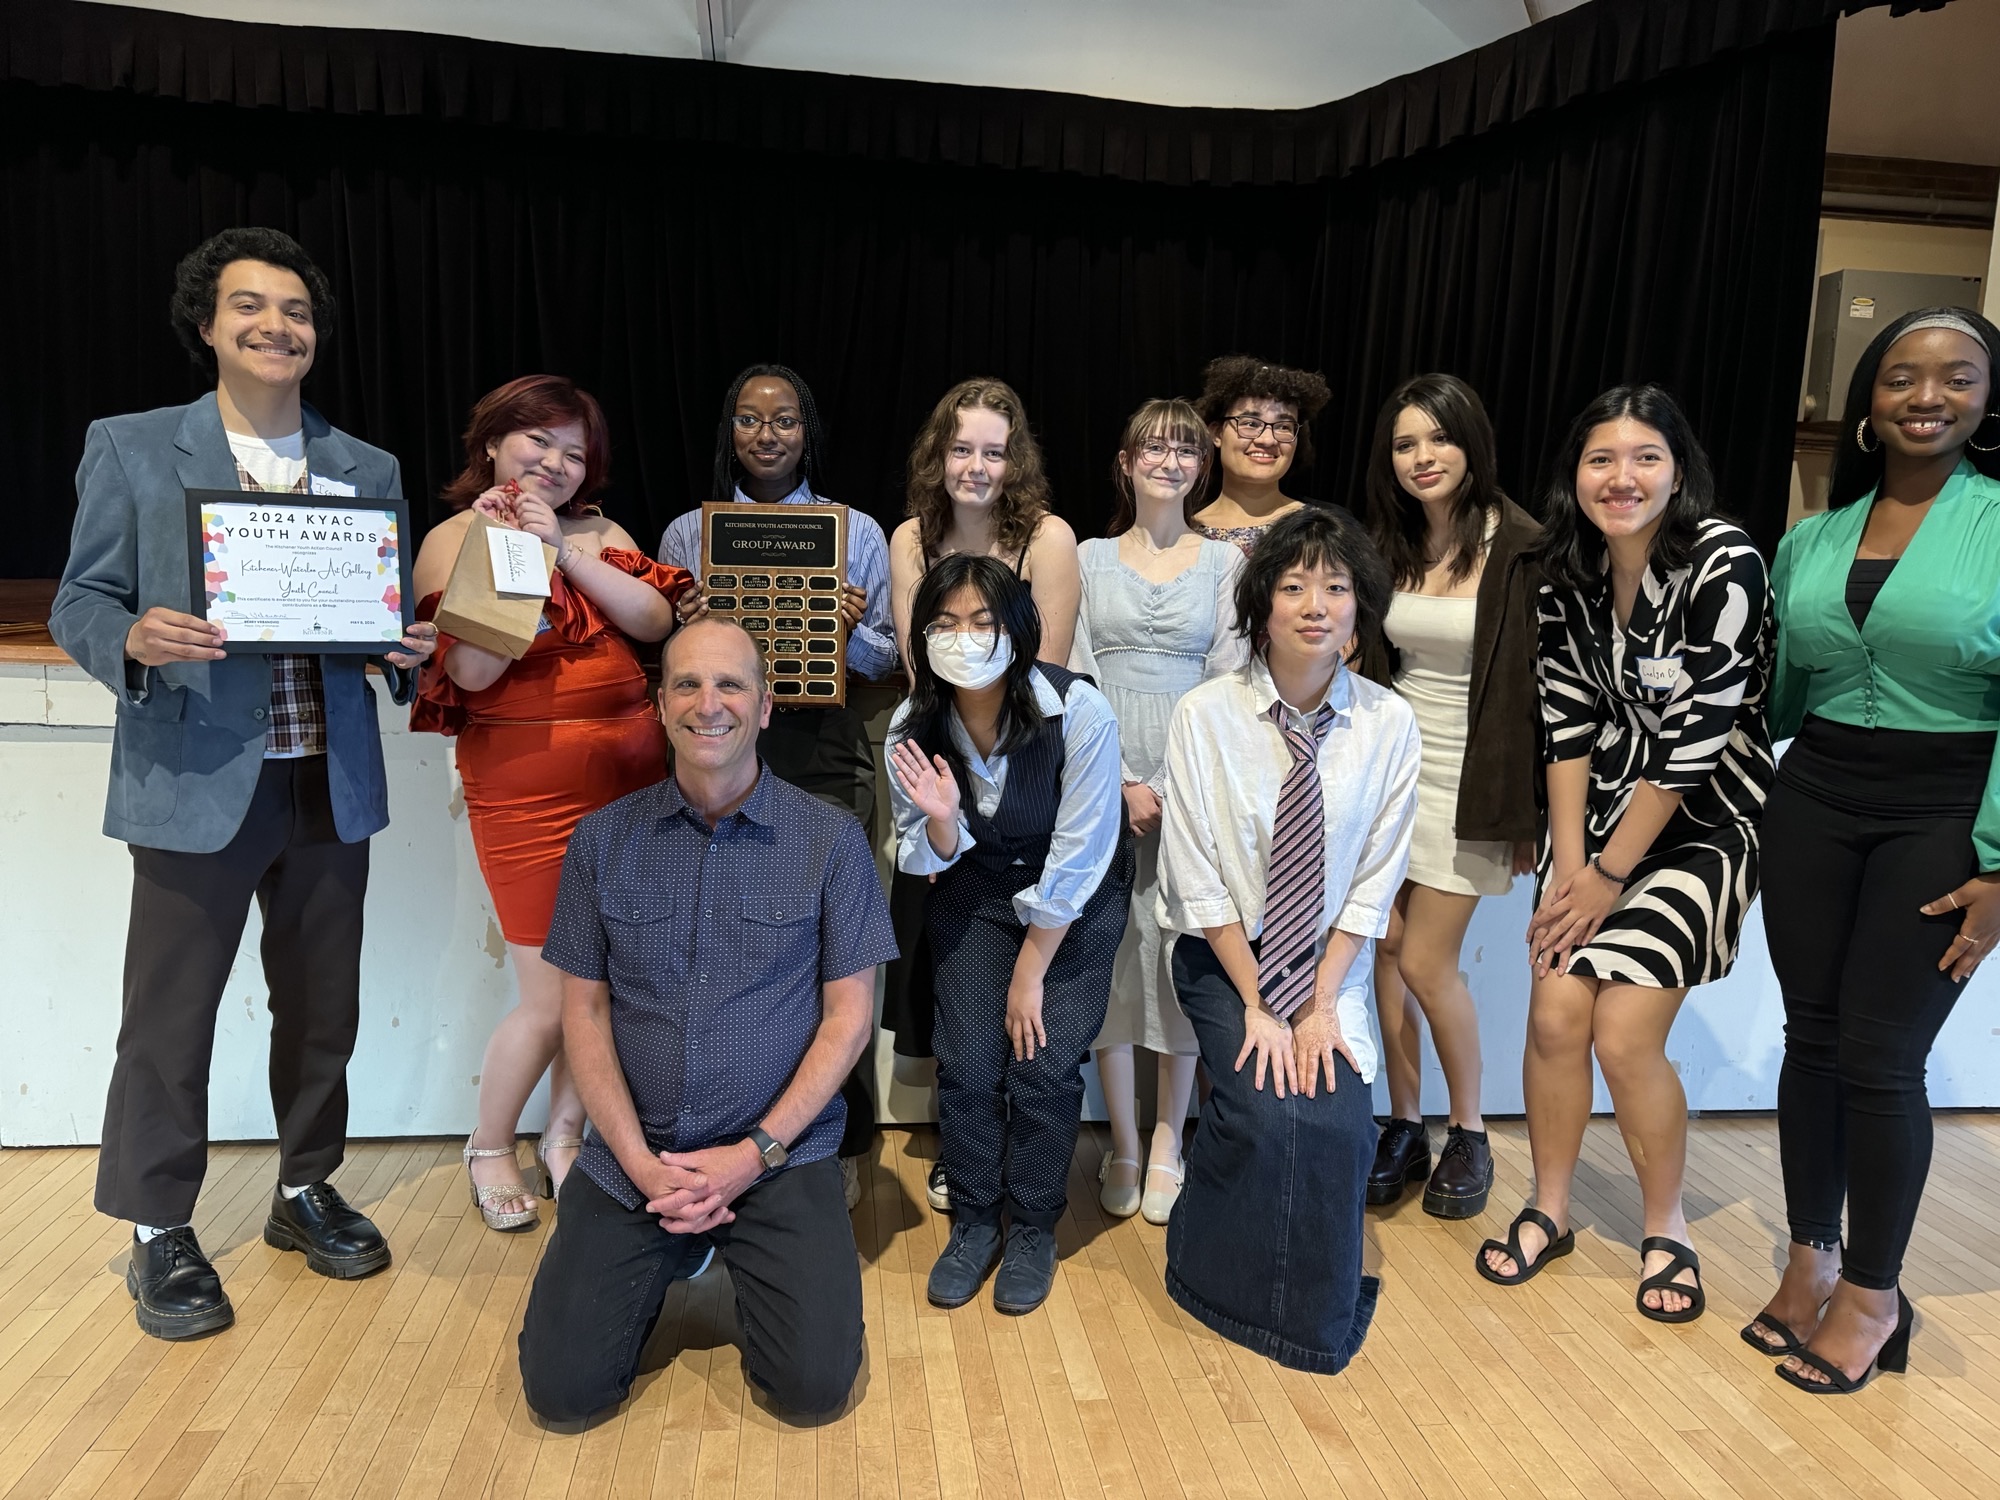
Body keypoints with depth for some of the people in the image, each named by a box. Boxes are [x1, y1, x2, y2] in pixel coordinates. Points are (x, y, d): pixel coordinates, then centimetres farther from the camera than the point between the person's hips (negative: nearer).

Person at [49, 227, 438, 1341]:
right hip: (197, 783, -3)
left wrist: (412, 650, -8)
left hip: (331, 783, 3)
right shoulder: (131, 450, 2)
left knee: (322, 1004, 14)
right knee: (170, 1018, 5)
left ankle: (306, 1189, 33)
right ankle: (160, 1230, 23)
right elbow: (79, 604, 1)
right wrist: (135, 641, -20)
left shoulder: (370, 470, 11)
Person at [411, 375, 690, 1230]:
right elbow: (473, 670, -12)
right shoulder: (454, 539, 0)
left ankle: (564, 1137, 29)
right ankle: (490, 1148, 26)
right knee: (552, 1002, 0)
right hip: (528, 788, -4)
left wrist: (563, 549, -11)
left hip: (630, 775, 4)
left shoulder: (598, 533, 11)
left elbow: (656, 620, -5)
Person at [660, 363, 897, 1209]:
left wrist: (855, 631, -11)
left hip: (826, 764, -1)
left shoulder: (858, 532, 9)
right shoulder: (688, 532, 12)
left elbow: (887, 664, 11)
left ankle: (839, 1147, 15)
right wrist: (688, 630, -8)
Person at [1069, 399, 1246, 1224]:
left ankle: (1168, 1146, 15)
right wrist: (1124, 782, -9)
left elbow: (1230, 678, 1)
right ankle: (1123, 1147, 13)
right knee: (1108, 948, 1)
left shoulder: (1225, 560, 8)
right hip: (1103, 776, 0)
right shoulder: (1090, 558, 8)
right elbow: (1075, 676, 2)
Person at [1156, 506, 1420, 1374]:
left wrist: (1322, 1004, -11)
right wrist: (1257, 1004, -13)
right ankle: (1220, 1283, 6)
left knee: (1338, 1123, -19)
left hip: (1331, 966, 2)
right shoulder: (1206, 715, -13)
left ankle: (1316, 1313, 10)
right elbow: (1198, 880, -11)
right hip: (1224, 956, -1)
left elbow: (1373, 884, -4)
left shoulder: (1389, 724, -7)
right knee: (1261, 1108, -23)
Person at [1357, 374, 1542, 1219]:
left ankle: (1469, 1136, 19)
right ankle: (1404, 1129, 22)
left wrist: (1526, 812, -11)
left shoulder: (1522, 548, -11)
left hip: (1467, 781, -5)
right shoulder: (1389, 546, 7)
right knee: (1385, 951, 5)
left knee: (1427, 963, -4)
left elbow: (1540, 684, -10)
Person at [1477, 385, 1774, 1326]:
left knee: (1624, 1031, -10)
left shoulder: (1724, 565, -19)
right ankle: (1550, 1212, 18)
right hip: (1597, 808, 4)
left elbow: (1694, 737, -18)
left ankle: (1665, 1231, 15)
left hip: (1702, 818, -4)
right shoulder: (1568, 569, -2)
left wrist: (1611, 873, -13)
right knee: (1556, 1012, -3)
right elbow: (1568, 717, 0)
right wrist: (1568, 862, -6)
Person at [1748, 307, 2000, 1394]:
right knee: (1810, 1036, 9)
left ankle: (1872, 1295, 19)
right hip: (1812, 803, 4)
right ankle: (1810, 1259, 26)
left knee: (1880, 1055, -1)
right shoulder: (1811, 540, 8)